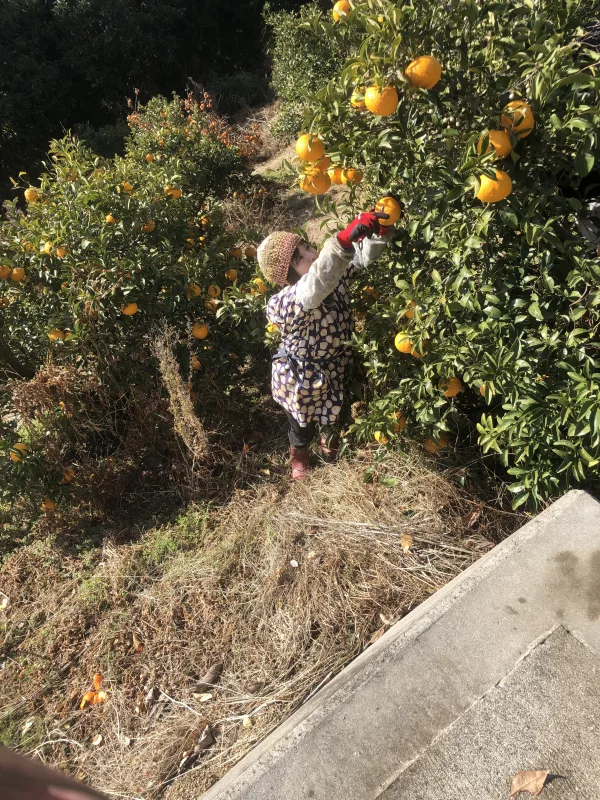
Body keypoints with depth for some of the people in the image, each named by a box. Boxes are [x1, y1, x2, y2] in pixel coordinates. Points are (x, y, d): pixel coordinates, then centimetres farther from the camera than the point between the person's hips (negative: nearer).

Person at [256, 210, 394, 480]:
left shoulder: (332, 276, -17)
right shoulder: (282, 304, -38)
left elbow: (364, 255, -20)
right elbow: (315, 287, -56)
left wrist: (381, 229, -43)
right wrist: (344, 240, -68)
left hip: (336, 372, 5)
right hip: (301, 381, -5)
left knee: (334, 419, 32)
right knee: (302, 430, 25)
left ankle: (330, 445, 68)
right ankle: (299, 461, 60)